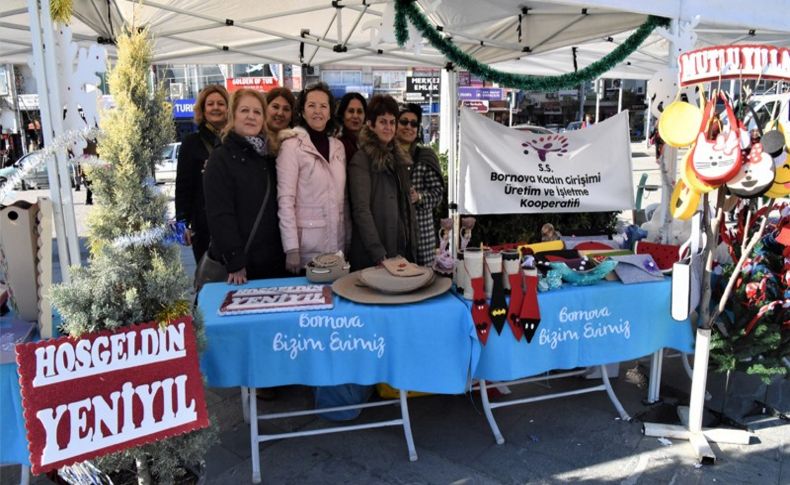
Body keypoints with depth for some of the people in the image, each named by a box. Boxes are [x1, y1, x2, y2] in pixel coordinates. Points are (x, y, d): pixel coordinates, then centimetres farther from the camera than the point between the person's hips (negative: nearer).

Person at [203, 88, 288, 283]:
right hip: (241, 264, -5)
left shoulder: (269, 157, 12)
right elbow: (219, 215, -14)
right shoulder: (221, 158, -7)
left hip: (274, 261, 6)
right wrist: (235, 262, -20)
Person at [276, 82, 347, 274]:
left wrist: (348, 238, 10)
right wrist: (291, 249, -17)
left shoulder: (338, 146, 9)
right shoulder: (292, 145, -7)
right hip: (307, 246, -5)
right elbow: (285, 200, -12)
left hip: (337, 244, 5)